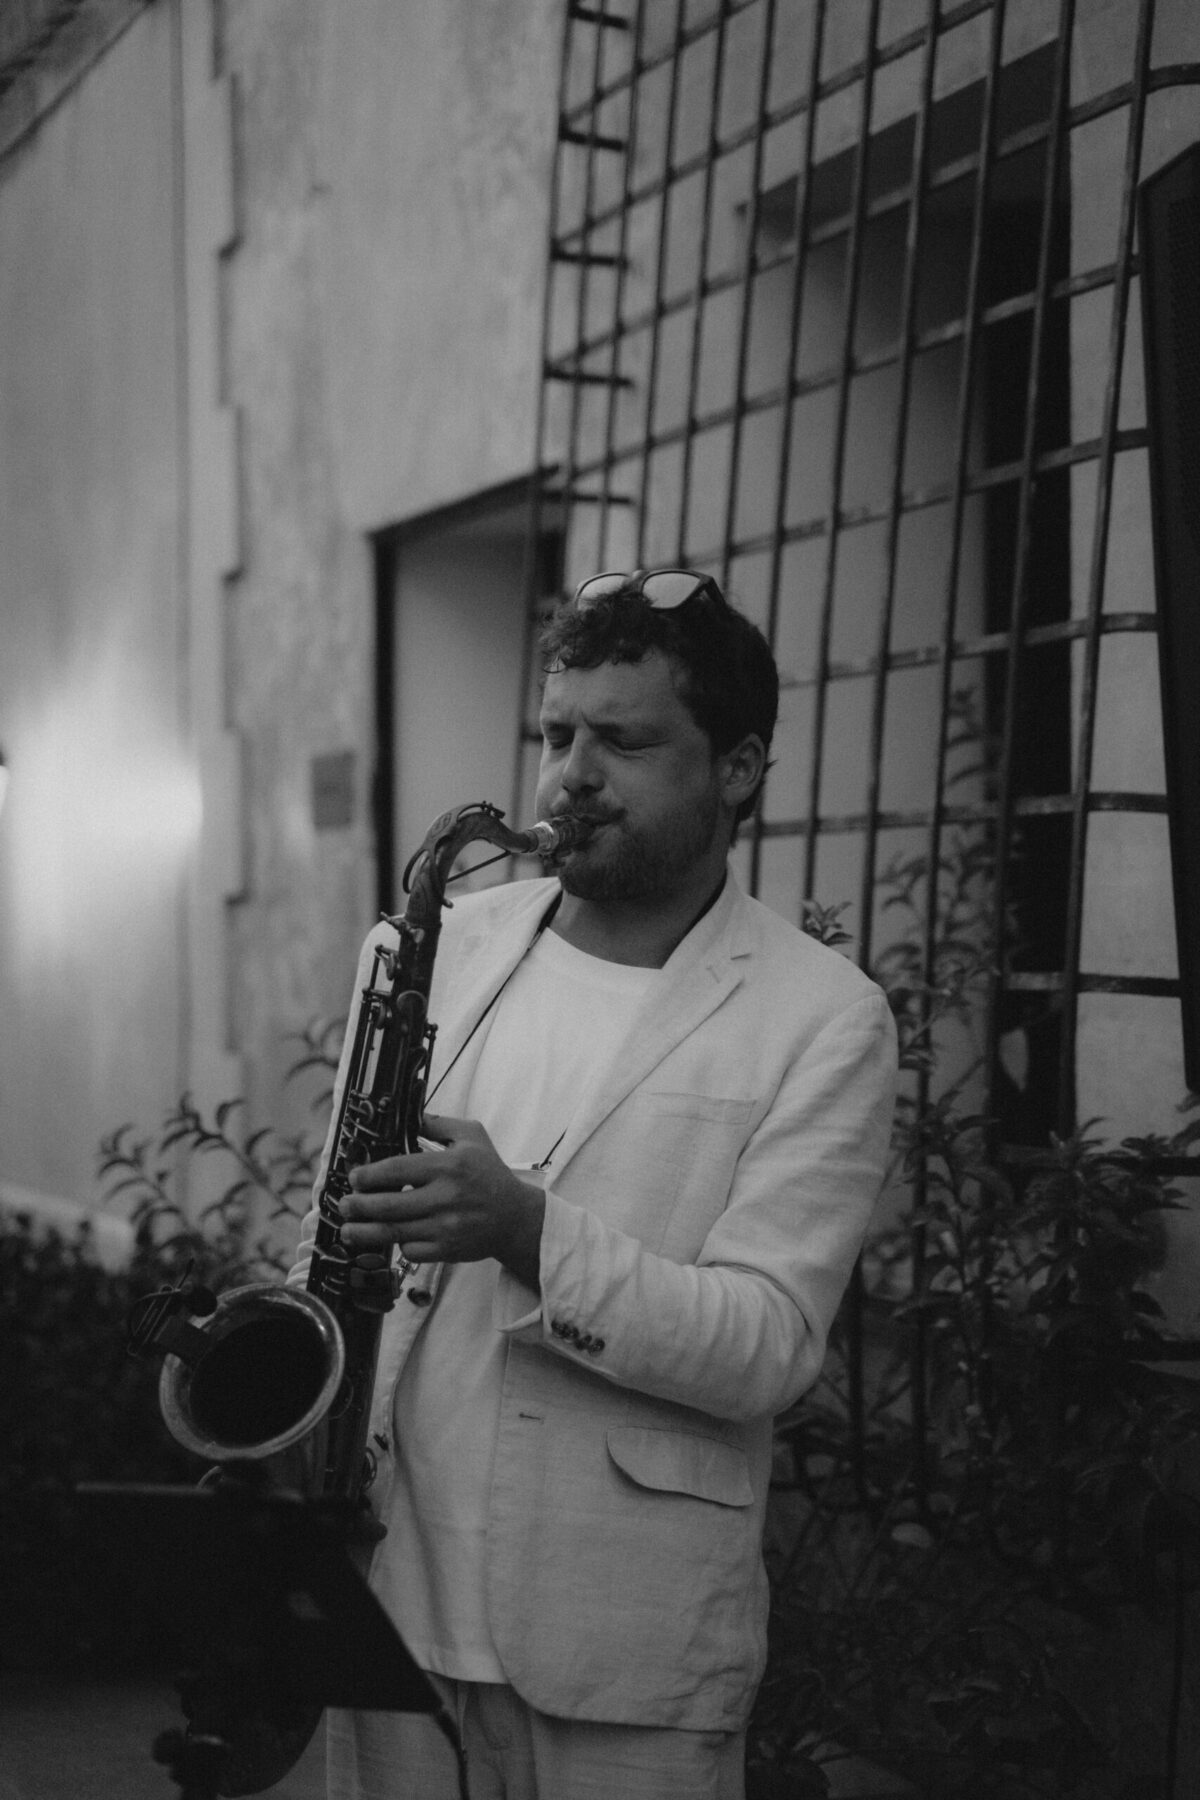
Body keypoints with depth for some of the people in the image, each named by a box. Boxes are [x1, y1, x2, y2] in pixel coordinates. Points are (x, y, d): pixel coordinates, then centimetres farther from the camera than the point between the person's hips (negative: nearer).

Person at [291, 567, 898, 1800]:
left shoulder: (823, 1021, -6)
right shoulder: (437, 947, 7)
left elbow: (768, 1347, -13)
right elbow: (336, 1213, 13)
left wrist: (527, 1229, -25)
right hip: (388, 1582, 3)